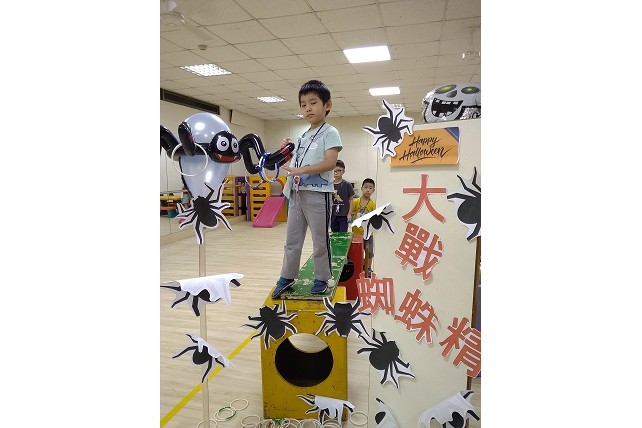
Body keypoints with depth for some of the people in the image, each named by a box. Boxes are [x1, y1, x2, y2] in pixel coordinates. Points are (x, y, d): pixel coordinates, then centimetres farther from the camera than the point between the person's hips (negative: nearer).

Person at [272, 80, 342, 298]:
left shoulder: (330, 132, -5)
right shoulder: (302, 137, 18)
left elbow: (330, 163, -19)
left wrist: (300, 170, -23)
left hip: (318, 194, -8)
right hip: (297, 194, 8)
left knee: (320, 240, 4)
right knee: (292, 239, 13)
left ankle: (322, 278, 18)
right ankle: (287, 277, 24)